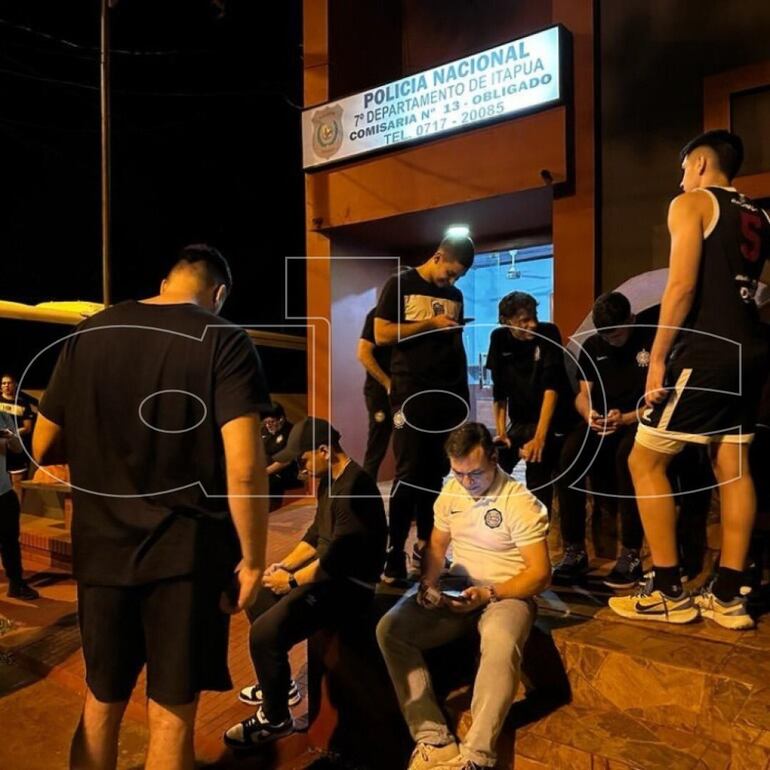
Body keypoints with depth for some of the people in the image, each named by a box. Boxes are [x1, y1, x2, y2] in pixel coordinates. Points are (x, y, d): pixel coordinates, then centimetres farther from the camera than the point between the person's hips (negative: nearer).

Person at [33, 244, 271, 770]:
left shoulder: (87, 335, 4)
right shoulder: (224, 340, -9)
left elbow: (44, 449, 9)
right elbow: (243, 465, -20)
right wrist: (253, 559, -9)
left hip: (102, 548, 5)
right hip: (187, 552, -4)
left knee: (102, 702, 22)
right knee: (172, 715, 10)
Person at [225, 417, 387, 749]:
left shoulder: (354, 487, -25)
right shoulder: (330, 481, 8)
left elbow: (338, 556, -27)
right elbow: (316, 535, 16)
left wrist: (292, 581, -15)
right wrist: (284, 565, 5)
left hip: (349, 584, -11)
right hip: (328, 571, 11)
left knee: (265, 633, -21)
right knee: (256, 594, 17)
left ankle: (276, 719, 3)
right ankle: (280, 684, 29)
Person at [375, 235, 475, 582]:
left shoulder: (455, 295, 18)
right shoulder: (400, 284, 2)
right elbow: (381, 333, -7)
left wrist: (464, 393, 12)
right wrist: (430, 324, -9)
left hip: (449, 395, 5)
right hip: (412, 393, -5)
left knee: (436, 472, 7)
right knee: (409, 473, -6)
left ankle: (426, 543, 19)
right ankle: (394, 553, 2)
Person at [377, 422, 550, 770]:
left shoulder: (521, 502, -14)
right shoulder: (451, 491, 4)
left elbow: (540, 573, -14)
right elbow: (436, 546, 13)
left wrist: (489, 594, -25)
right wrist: (428, 583, -7)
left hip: (506, 592, -5)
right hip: (458, 588, 5)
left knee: (501, 645, -40)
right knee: (389, 628, -18)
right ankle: (434, 741, -24)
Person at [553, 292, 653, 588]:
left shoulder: (653, 340, -3)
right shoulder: (591, 346, 12)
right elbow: (583, 394, 9)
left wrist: (625, 418, -22)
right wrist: (589, 413, -15)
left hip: (640, 420, -3)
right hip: (601, 423, 4)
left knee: (626, 454, -39)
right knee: (569, 453, -29)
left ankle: (631, 555, -28)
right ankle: (574, 550, -21)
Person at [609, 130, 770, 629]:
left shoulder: (691, 203, -2)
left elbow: (682, 286, -14)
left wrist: (658, 355, -13)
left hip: (706, 349, -8)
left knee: (645, 461, -2)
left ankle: (668, 592, 1)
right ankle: (729, 596, 13)